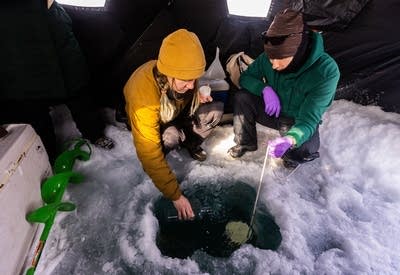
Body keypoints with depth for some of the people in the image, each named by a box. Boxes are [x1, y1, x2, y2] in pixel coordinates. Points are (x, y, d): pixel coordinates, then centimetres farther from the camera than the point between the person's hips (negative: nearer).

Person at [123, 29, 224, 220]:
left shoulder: (180, 76, -24)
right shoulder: (144, 97, -42)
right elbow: (149, 154, -40)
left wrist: (197, 95, -17)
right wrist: (175, 195, -37)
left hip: (177, 113, 5)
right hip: (152, 123, -5)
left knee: (216, 108, -15)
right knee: (170, 136, -38)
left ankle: (191, 144, 6)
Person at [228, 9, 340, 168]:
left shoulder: (326, 71, -31)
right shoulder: (268, 58, -20)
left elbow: (309, 119, -31)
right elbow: (245, 77, -7)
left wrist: (290, 140, -53)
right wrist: (265, 89, -29)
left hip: (299, 121, -3)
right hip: (273, 112, 4)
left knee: (304, 150, -32)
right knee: (241, 98, -19)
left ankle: (296, 155, 6)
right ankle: (245, 143, 2)